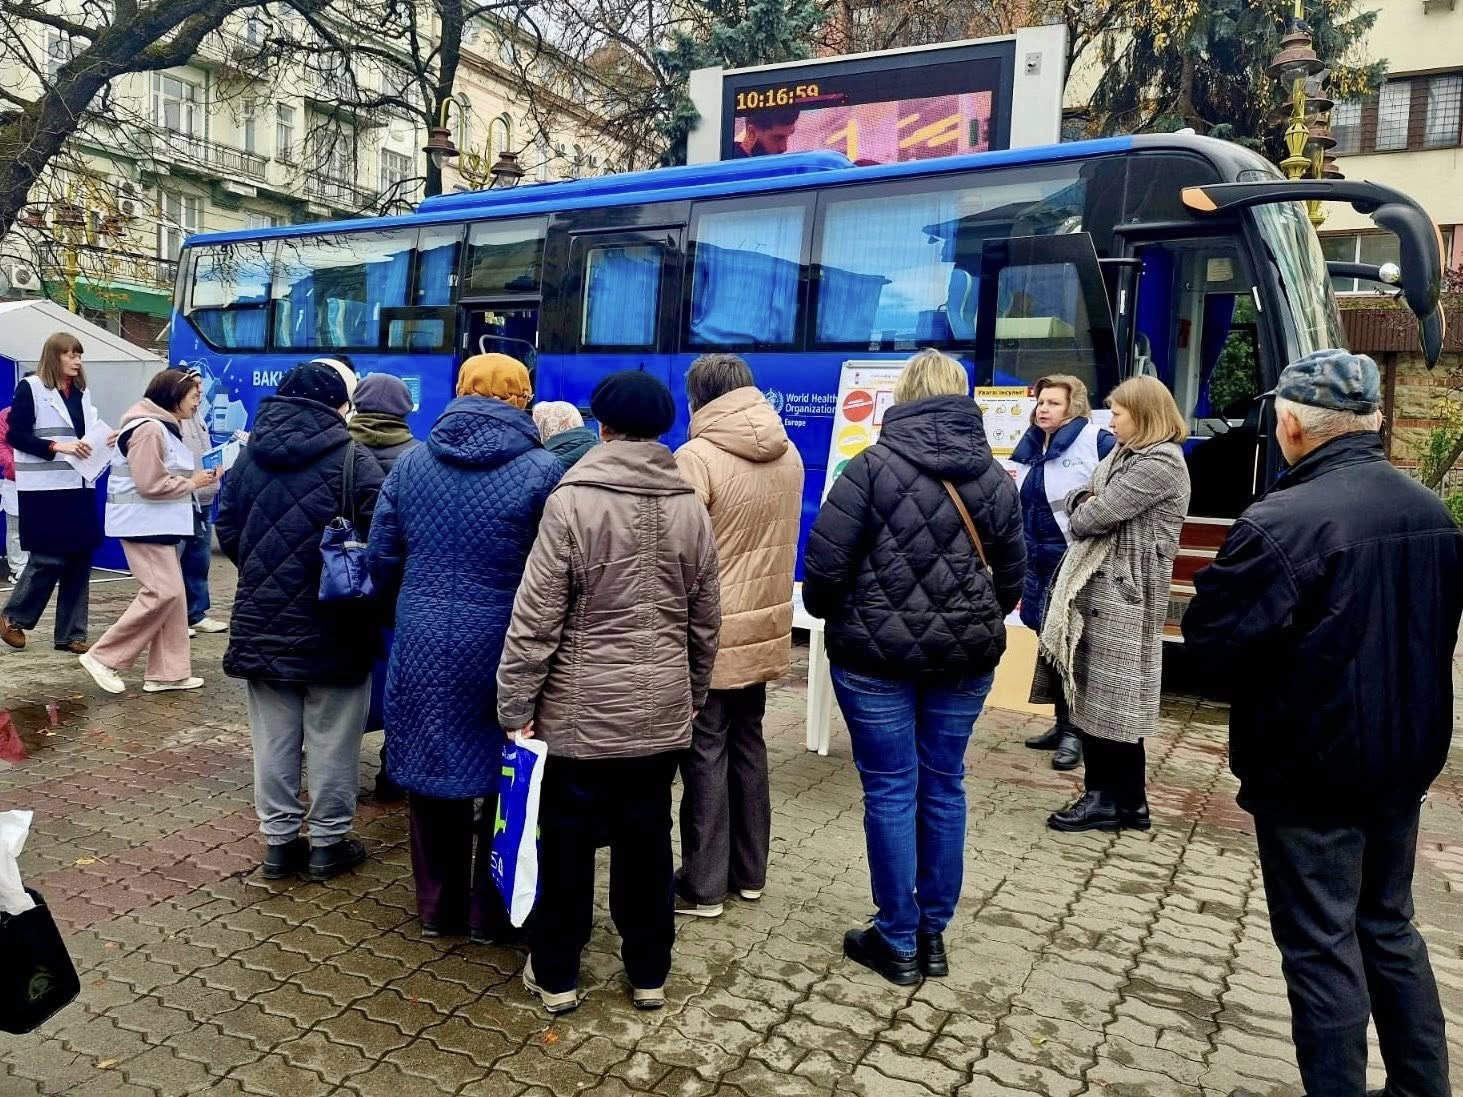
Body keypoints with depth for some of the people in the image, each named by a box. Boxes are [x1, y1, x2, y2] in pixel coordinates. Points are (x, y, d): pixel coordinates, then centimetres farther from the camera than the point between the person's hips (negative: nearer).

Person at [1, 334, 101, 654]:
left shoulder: (82, 392, 15)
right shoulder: (30, 388, -3)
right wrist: (57, 446, -18)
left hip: (79, 486, 6)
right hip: (45, 488, -6)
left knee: (80, 559, 4)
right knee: (49, 558, -4)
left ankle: (71, 634, 12)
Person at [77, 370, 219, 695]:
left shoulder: (165, 427, 16)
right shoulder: (149, 428, -17)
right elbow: (150, 484, -22)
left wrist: (197, 477, 4)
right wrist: (193, 483, -11)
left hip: (159, 523, 11)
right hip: (144, 524, -11)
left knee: (173, 595, 9)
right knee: (162, 593, -13)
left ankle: (168, 671, 12)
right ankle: (103, 657, -2)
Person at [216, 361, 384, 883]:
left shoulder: (251, 454, 5)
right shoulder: (353, 458, -12)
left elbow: (227, 531, 9)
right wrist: (367, 606, 2)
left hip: (261, 621, 5)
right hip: (332, 627, -5)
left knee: (273, 740, 12)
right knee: (332, 742, 7)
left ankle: (279, 839, 21)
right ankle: (329, 842, 17)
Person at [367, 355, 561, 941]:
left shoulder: (411, 463, 2)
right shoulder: (542, 469, -10)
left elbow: (383, 557, 6)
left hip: (422, 646, 3)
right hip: (503, 647, -3)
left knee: (432, 771, 16)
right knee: (504, 774, 12)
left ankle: (437, 906, 29)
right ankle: (491, 911, 24)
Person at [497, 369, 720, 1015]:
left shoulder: (572, 501, -11)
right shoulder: (690, 507, 2)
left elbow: (537, 616, -13)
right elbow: (705, 620, 9)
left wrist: (516, 703, -5)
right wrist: (693, 696, 20)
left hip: (581, 710, -3)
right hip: (662, 711, 4)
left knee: (567, 842, 11)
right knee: (646, 841, 15)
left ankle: (556, 975, 25)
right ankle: (648, 974, 28)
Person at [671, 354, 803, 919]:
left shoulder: (697, 457, -15)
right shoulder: (788, 455, 7)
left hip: (712, 632, -7)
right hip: (764, 626, 7)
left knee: (706, 755, 3)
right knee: (747, 745, 17)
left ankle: (702, 884, 13)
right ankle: (749, 871, 27)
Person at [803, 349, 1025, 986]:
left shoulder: (873, 465, -9)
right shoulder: (996, 477, 5)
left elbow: (825, 564, -12)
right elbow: (1012, 575, 10)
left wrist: (829, 613, 8)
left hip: (877, 652, -4)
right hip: (965, 655, 4)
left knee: (891, 791, 6)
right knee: (944, 787, 14)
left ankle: (898, 941, 17)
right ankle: (933, 933, 26)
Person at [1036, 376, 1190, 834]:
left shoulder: (1161, 463, -14)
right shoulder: (1124, 454, 19)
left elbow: (1089, 519, -19)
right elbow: (1077, 503, 17)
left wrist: (1083, 511, 3)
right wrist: (1083, 500, -5)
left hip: (1121, 594, -10)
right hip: (1098, 587, 10)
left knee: (1110, 701, -1)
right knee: (1097, 698, 12)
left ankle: (1109, 799, 10)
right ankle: (1126, 800, 21)